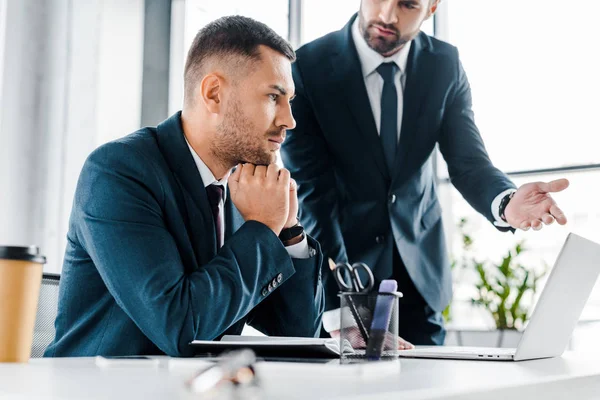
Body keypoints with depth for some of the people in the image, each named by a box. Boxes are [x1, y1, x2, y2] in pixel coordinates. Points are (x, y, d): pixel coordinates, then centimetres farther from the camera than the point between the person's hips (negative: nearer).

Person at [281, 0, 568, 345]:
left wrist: (506, 203, -34)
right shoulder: (307, 68, -17)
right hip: (336, 264, -3)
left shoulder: (445, 65, -5)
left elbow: (469, 163, -8)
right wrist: (337, 312, -27)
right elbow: (312, 193, -20)